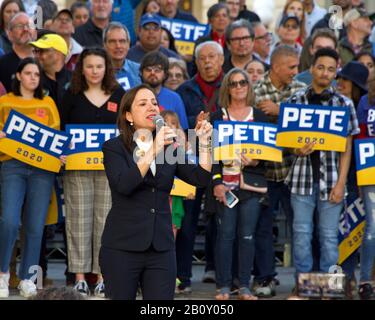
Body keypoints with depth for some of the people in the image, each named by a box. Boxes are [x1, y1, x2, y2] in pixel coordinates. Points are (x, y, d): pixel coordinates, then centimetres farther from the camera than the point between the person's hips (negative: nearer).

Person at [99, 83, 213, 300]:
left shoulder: (169, 149, 13)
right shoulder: (114, 148, 0)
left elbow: (201, 178, 3)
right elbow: (124, 185, -18)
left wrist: (204, 144, -8)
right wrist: (153, 151, -22)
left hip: (161, 248, 4)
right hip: (122, 247, -3)